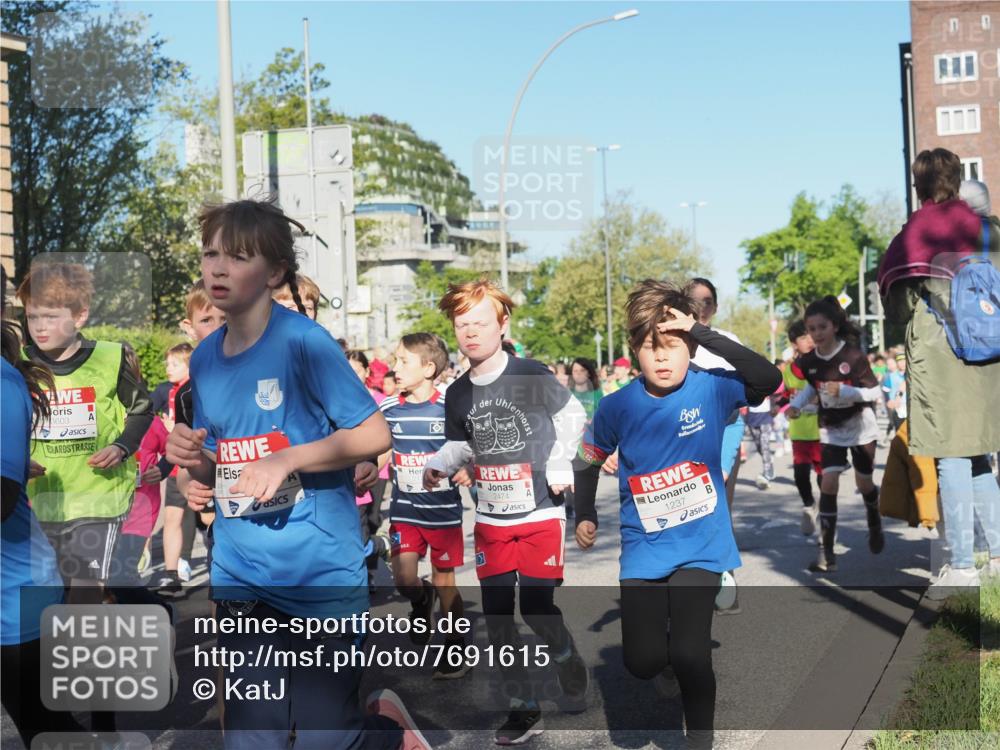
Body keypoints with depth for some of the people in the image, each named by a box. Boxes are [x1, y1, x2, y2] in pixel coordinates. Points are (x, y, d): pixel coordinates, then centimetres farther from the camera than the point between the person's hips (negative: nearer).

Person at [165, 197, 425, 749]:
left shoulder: (303, 341, -12)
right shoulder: (205, 358, 7)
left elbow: (374, 435, -12)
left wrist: (286, 459, -21)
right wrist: (193, 459, -5)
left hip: (320, 573, -6)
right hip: (241, 579, 6)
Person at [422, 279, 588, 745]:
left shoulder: (532, 376, -10)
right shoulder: (458, 394, 2)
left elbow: (572, 416, 2)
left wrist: (560, 463, -7)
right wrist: (438, 466, -4)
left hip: (540, 512, -5)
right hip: (490, 518, 5)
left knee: (536, 608, -11)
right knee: (497, 616, 3)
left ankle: (566, 658, 24)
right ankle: (523, 707, 17)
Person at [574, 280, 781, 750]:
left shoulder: (711, 390, -11)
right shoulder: (616, 407, -6)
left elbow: (769, 379, -29)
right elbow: (591, 460, 12)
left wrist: (701, 332, -32)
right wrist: (584, 517, 5)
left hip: (700, 544, -2)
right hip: (643, 548, 2)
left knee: (689, 655, -12)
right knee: (642, 663, 0)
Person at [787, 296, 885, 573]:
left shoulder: (854, 356, -23)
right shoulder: (808, 361, -11)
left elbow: (875, 392, -20)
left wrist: (843, 390, -34)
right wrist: (796, 404, -9)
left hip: (860, 426, -2)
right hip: (830, 429, 2)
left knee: (863, 482, 12)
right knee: (828, 483, -12)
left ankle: (875, 526, 45)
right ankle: (826, 551, -11)